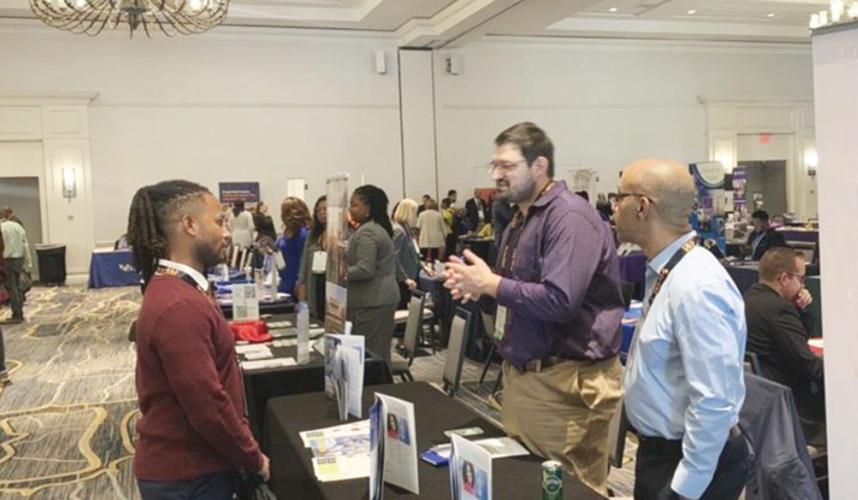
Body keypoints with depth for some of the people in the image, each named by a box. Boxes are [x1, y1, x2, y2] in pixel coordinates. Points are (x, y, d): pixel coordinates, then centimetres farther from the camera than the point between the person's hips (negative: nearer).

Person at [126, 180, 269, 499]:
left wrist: (243, 453, 11)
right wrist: (253, 459, -13)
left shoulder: (177, 290, 7)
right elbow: (207, 405, -26)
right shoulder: (179, 307, -26)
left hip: (191, 465, 9)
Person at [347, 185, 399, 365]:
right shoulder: (378, 228, 16)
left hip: (372, 302, -10)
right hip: (380, 298, 10)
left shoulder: (366, 232, -15)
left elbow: (365, 270, -23)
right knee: (380, 353, 12)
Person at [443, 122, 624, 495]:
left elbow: (559, 302, -27)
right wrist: (478, 287, 3)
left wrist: (490, 284, -17)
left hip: (567, 381, -9)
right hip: (523, 373, 10)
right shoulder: (522, 218, 13)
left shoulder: (569, 217, -18)